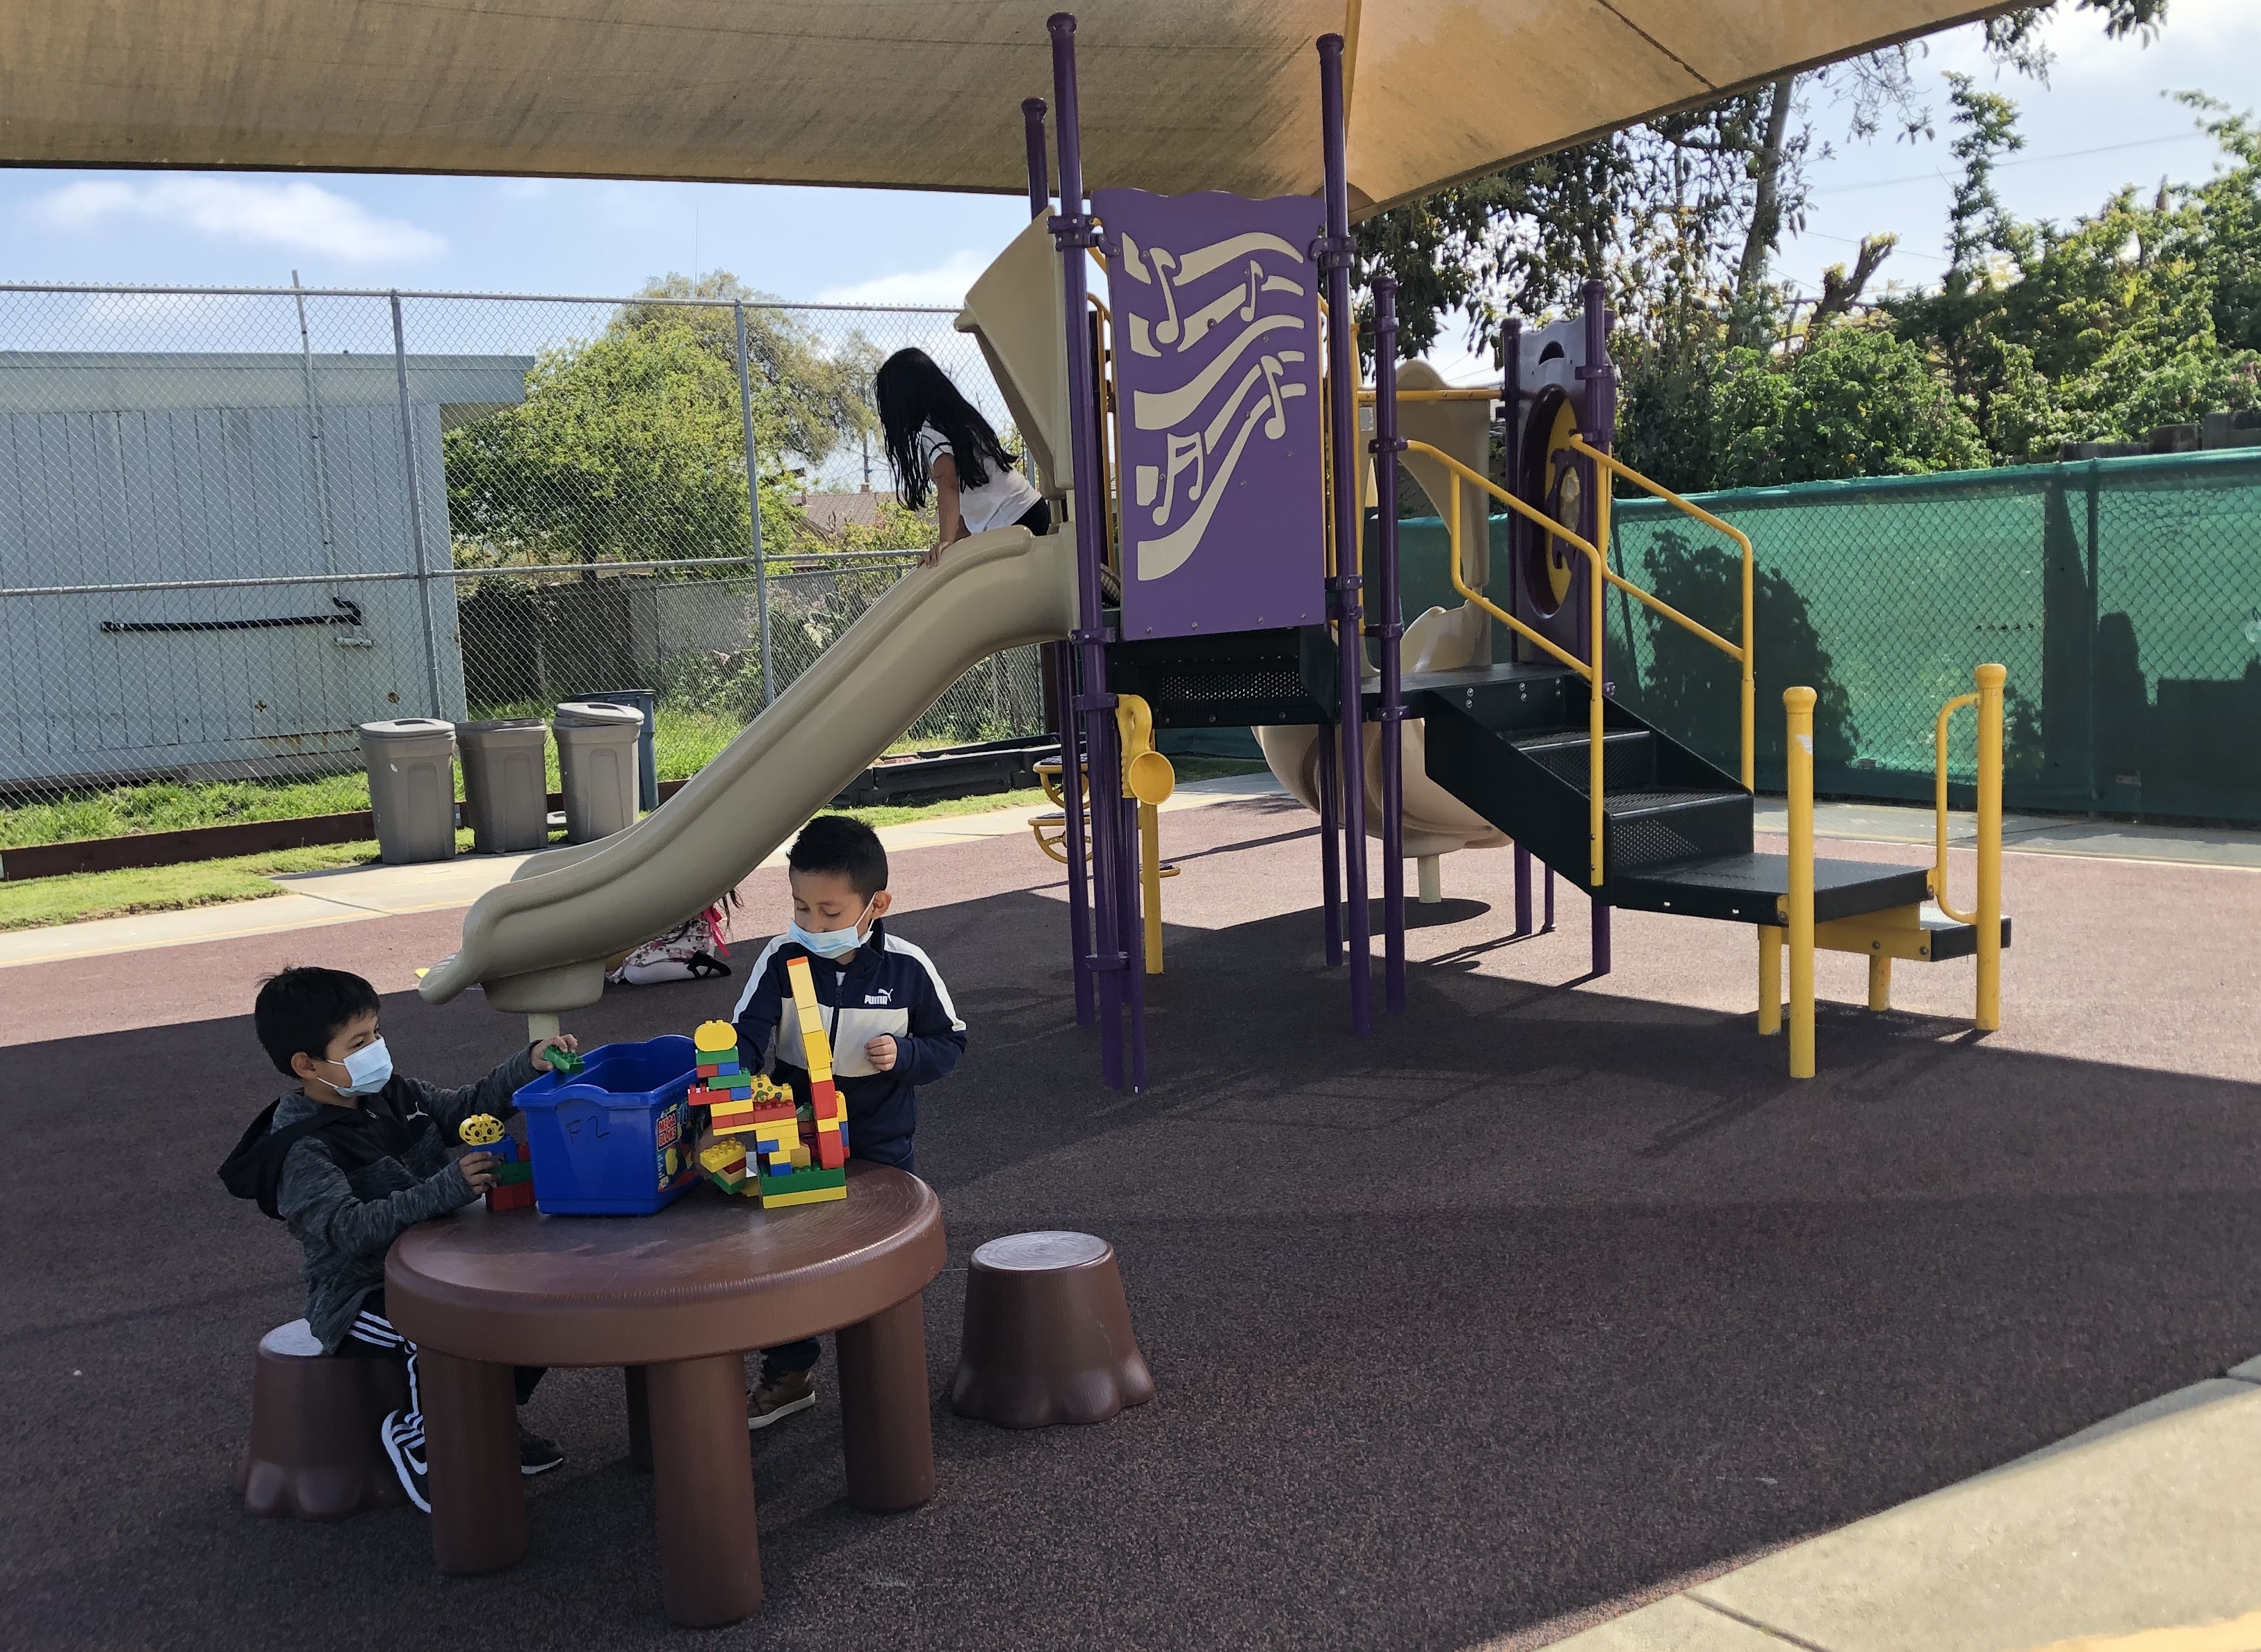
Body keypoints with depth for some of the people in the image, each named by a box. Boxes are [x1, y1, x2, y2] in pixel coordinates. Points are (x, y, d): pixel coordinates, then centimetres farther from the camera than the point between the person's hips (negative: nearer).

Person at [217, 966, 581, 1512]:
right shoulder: (302, 1150, -18)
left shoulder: (393, 1096, 6)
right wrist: (446, 1189, -39)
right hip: (360, 1299, -8)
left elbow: (469, 1107, 12)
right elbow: (349, 1230, -30)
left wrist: (529, 1064, -6)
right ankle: (415, 1436, -4)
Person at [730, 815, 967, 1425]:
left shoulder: (908, 968, -13)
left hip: (881, 1147, -1)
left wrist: (903, 1054, -22)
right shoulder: (781, 960, -12)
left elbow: (949, 1042, -3)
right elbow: (746, 1034, -17)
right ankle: (788, 1374, 32)